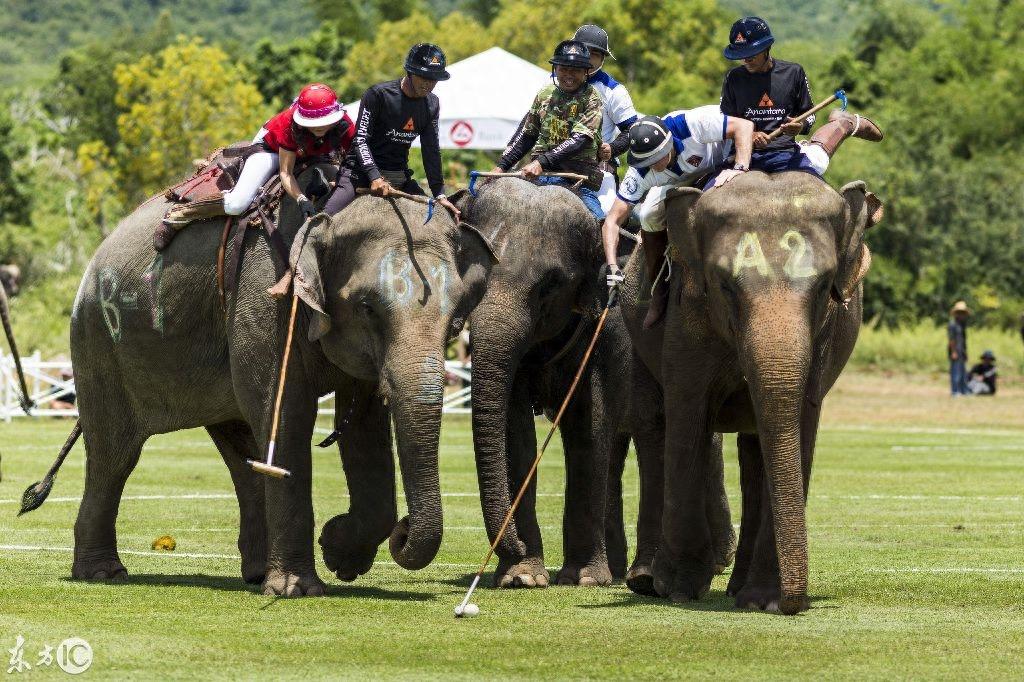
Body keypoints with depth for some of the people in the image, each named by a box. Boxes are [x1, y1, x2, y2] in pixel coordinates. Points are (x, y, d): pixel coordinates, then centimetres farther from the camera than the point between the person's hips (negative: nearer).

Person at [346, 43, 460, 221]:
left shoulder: (431, 105, 7)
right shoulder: (378, 94, -11)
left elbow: (431, 151, 7)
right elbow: (360, 139, -14)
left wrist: (440, 194, -3)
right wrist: (375, 178, -27)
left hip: (400, 178, 6)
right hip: (364, 173, -6)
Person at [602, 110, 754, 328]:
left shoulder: (690, 125, -42)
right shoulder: (640, 173, -31)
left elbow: (744, 126, -39)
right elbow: (613, 220, -30)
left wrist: (740, 169, -51)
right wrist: (612, 267, -43)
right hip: (678, 181, 2)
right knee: (649, 216, -19)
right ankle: (659, 291, -2)